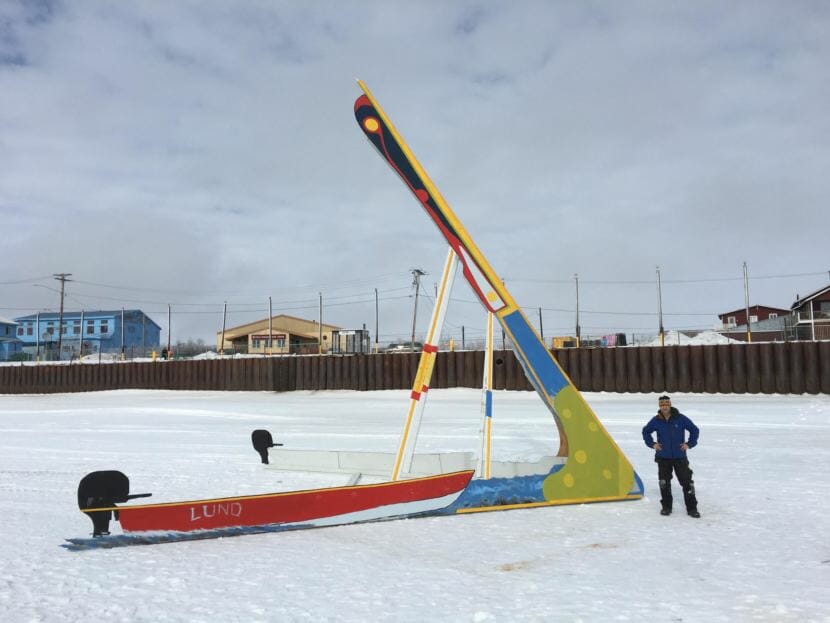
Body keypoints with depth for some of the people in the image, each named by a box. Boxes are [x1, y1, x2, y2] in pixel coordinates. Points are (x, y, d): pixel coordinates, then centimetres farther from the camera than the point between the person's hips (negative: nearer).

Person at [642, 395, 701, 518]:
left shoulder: (680, 418, -8)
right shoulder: (656, 420, -3)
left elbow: (695, 430, 3)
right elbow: (646, 431, 14)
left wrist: (689, 444, -2)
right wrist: (652, 444, 4)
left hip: (680, 456, -1)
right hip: (663, 457, 1)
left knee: (687, 481, -1)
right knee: (664, 483, 6)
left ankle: (692, 508, 10)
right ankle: (666, 507, 19)